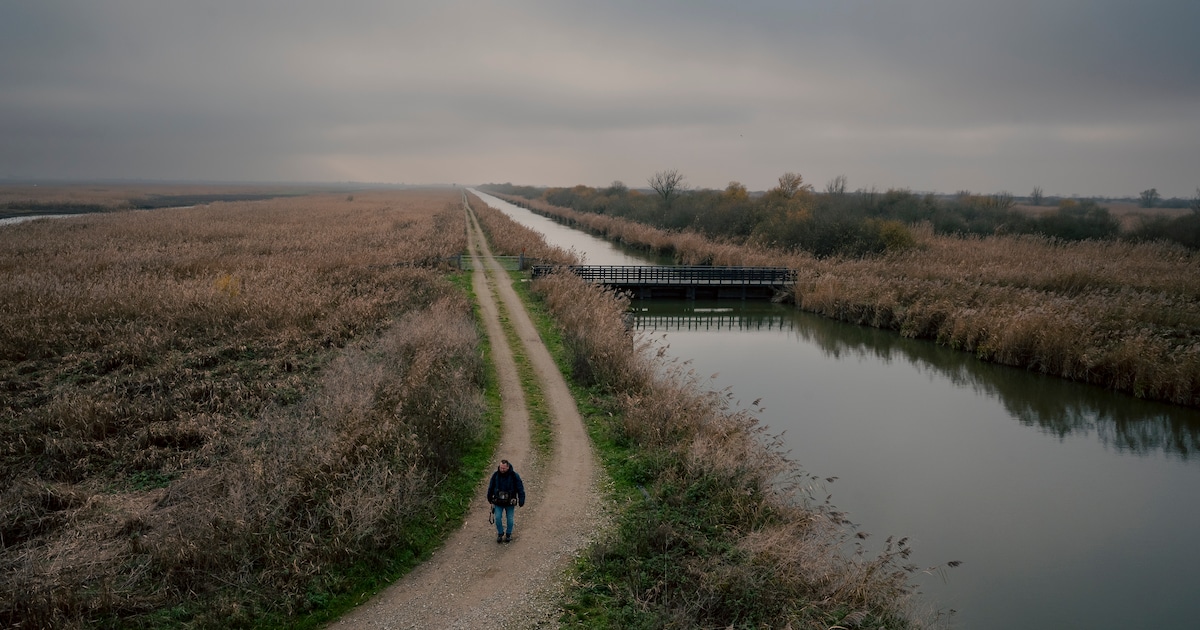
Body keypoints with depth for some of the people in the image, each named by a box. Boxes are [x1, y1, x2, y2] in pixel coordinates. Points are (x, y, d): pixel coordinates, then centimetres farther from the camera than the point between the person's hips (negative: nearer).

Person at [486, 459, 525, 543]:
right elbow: (491, 487, 7)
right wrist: (489, 498, 17)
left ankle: (508, 534, 28)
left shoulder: (514, 476, -16)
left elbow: (520, 489, -9)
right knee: (498, 518, -3)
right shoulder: (495, 475, -9)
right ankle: (500, 534, 19)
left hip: (510, 502, -1)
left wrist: (521, 501, -8)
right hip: (498, 501, 1)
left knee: (509, 519, 7)